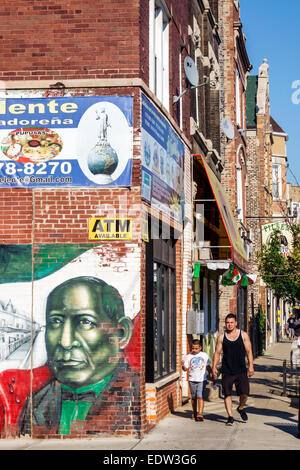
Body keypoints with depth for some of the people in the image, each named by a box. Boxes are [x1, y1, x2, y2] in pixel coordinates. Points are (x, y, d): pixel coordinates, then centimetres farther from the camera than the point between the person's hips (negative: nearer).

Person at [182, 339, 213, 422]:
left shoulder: (204, 355, 5)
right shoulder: (189, 357, 4)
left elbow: (208, 367, 15)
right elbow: (185, 368, 0)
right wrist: (183, 365, -20)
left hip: (202, 380, -2)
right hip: (192, 380, 2)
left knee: (200, 396, -13)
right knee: (194, 397, 10)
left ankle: (200, 414, -17)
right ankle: (194, 413, 25)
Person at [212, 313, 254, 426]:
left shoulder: (243, 335, 3)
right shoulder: (221, 337, 4)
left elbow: (249, 351, 2)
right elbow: (217, 353, 7)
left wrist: (251, 366, -8)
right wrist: (214, 367, -1)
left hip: (241, 370, 0)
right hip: (227, 371, 0)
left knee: (244, 393, -5)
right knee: (227, 394, -3)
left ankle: (241, 408, 24)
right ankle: (230, 416, 7)